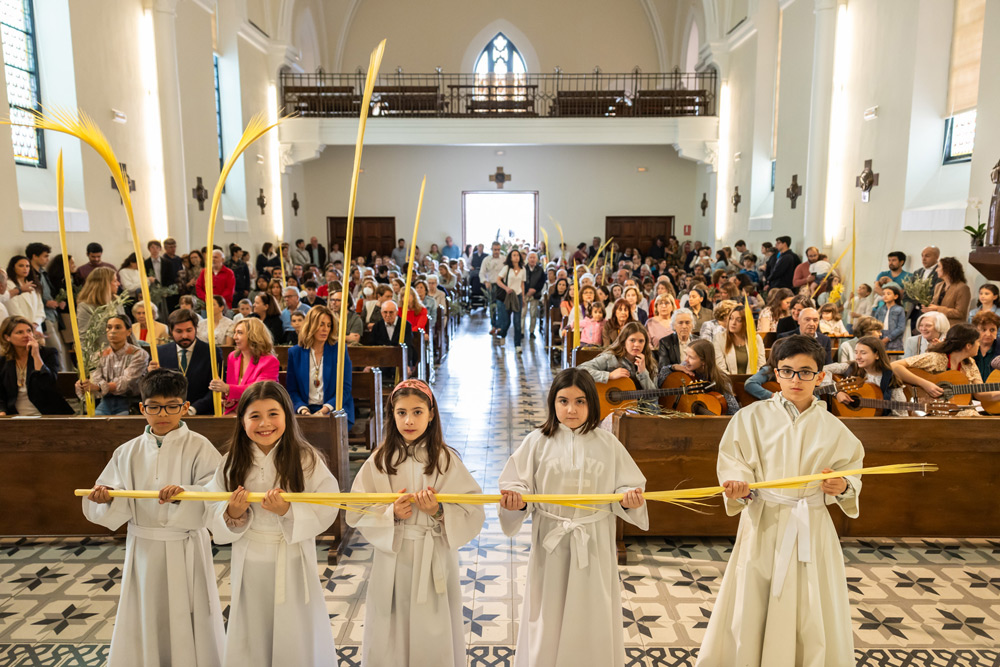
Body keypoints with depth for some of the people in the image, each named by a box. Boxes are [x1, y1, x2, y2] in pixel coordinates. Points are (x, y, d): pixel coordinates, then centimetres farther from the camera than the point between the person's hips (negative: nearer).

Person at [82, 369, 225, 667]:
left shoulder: (199, 447, -8)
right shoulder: (128, 453, 4)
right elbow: (114, 513, 4)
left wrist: (185, 494, -34)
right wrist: (107, 499, -17)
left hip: (186, 550, -3)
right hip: (142, 549, 3)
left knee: (187, 625, 5)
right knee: (142, 625, 13)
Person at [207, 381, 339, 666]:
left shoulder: (306, 459, -12)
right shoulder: (232, 462, -4)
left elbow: (327, 508, -13)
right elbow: (214, 520, 1)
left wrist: (289, 511, -26)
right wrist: (232, 514, -20)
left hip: (294, 562, -2)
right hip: (249, 563, 2)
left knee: (298, 638, 13)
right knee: (251, 638, 19)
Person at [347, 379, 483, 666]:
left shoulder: (446, 460, -5)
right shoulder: (379, 460, -1)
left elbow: (473, 514, -5)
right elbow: (357, 514, 0)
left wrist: (440, 512, -21)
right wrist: (391, 514, -16)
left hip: (435, 561, -1)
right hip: (392, 560, 1)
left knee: (433, 637, 8)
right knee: (390, 637, 11)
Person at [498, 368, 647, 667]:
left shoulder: (607, 443, -2)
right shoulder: (538, 442, -4)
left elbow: (626, 486, 2)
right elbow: (520, 486, -2)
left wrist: (629, 499, -18)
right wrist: (516, 500, -23)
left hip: (594, 545, 1)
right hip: (550, 544, 0)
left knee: (592, 619, 13)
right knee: (547, 620, 11)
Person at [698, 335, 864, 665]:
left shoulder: (832, 428, 4)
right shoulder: (750, 418, -2)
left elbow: (852, 468, 10)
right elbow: (733, 464, -2)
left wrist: (843, 487, -11)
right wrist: (738, 486, -22)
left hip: (812, 528, 1)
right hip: (762, 526, -1)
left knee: (814, 621, 7)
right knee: (750, 614, 4)